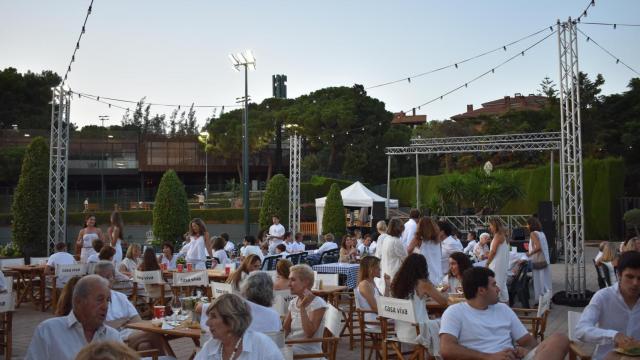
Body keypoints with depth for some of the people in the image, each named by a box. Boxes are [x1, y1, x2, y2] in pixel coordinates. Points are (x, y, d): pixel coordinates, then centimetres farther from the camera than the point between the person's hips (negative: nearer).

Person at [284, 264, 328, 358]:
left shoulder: (318, 303, -11)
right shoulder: (293, 302, 10)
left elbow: (309, 333, -20)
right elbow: (285, 330, 11)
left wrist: (302, 307, -24)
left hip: (308, 352, -6)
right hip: (291, 347, 6)